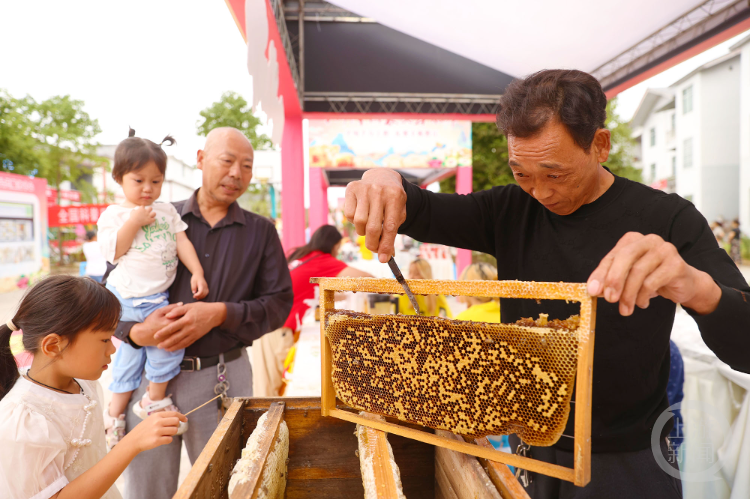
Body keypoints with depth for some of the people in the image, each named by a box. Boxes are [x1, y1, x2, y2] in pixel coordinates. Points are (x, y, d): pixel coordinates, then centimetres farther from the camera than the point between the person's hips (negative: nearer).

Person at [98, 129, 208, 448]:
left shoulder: (167, 211, 10)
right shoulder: (113, 214, -2)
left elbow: (182, 242, 5)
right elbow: (113, 251, -11)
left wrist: (197, 272, -6)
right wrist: (135, 222, -18)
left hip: (158, 296, 4)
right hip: (128, 297, -4)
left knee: (130, 354, 8)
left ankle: (115, 415, 23)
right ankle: (156, 400, 11)